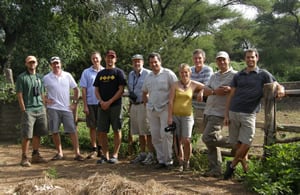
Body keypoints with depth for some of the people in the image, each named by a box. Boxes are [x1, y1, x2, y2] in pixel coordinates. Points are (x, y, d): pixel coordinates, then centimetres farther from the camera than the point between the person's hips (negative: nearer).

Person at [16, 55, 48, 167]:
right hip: (28, 110, -6)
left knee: (37, 134, 10)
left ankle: (36, 156, 20)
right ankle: (24, 158, 4)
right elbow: (19, 95, -6)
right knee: (27, 135, -5)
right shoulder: (22, 77, -2)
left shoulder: (39, 77, 16)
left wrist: (44, 107, 12)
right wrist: (24, 110, -11)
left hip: (40, 109, 6)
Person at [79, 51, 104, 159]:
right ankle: (94, 150, 13)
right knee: (92, 127, 5)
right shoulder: (86, 72, 5)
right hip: (90, 103, 0)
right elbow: (83, 89, 3)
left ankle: (100, 148, 18)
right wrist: (85, 105, -3)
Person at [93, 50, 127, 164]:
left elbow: (121, 89, -7)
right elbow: (96, 90, 13)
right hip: (102, 106, 4)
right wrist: (101, 101, -5)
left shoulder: (118, 72, 1)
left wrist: (109, 102, -13)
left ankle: (115, 155, 8)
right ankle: (105, 155, 15)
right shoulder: (100, 74, 15)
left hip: (115, 105, -4)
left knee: (117, 130, 0)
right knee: (101, 132, 4)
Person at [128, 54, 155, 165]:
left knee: (147, 131, -5)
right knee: (139, 132, 12)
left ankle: (150, 155, 2)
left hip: (144, 105, -7)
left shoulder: (148, 74, -8)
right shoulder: (131, 74, 15)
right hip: (134, 105, 7)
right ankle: (142, 153, 21)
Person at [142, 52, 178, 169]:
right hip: (151, 110, 6)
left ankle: (168, 160, 2)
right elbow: (144, 93, 26)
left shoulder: (168, 74, -3)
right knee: (155, 136, 7)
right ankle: (161, 160, 16)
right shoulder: (148, 77, 14)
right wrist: (147, 104, 14)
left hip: (165, 109, -6)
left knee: (165, 134, -9)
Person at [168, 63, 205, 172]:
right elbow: (170, 101, -2)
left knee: (186, 140, -8)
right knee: (177, 141, 3)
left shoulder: (194, 84, 5)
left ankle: (187, 161, 14)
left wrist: (201, 92, 5)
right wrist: (169, 117, -7)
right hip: (175, 115, 1)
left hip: (187, 115, 0)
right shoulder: (175, 85, 2)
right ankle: (180, 163, 16)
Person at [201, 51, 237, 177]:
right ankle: (215, 170, 15)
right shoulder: (214, 76, 17)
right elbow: (205, 91, 6)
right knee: (211, 143, 8)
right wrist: (215, 92, -14)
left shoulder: (234, 75, -4)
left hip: (219, 113, -7)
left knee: (208, 138, -16)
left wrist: (230, 90, -24)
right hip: (208, 111, 7)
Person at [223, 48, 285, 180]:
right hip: (233, 112, 3)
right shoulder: (238, 76, 12)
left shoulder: (263, 74, 6)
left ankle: (232, 165, 9)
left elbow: (277, 85, -1)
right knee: (237, 143, 5)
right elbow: (231, 96, 11)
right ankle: (244, 166, 20)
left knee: (246, 143, -9)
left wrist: (280, 89, -27)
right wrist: (226, 115, 4)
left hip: (249, 114, -2)